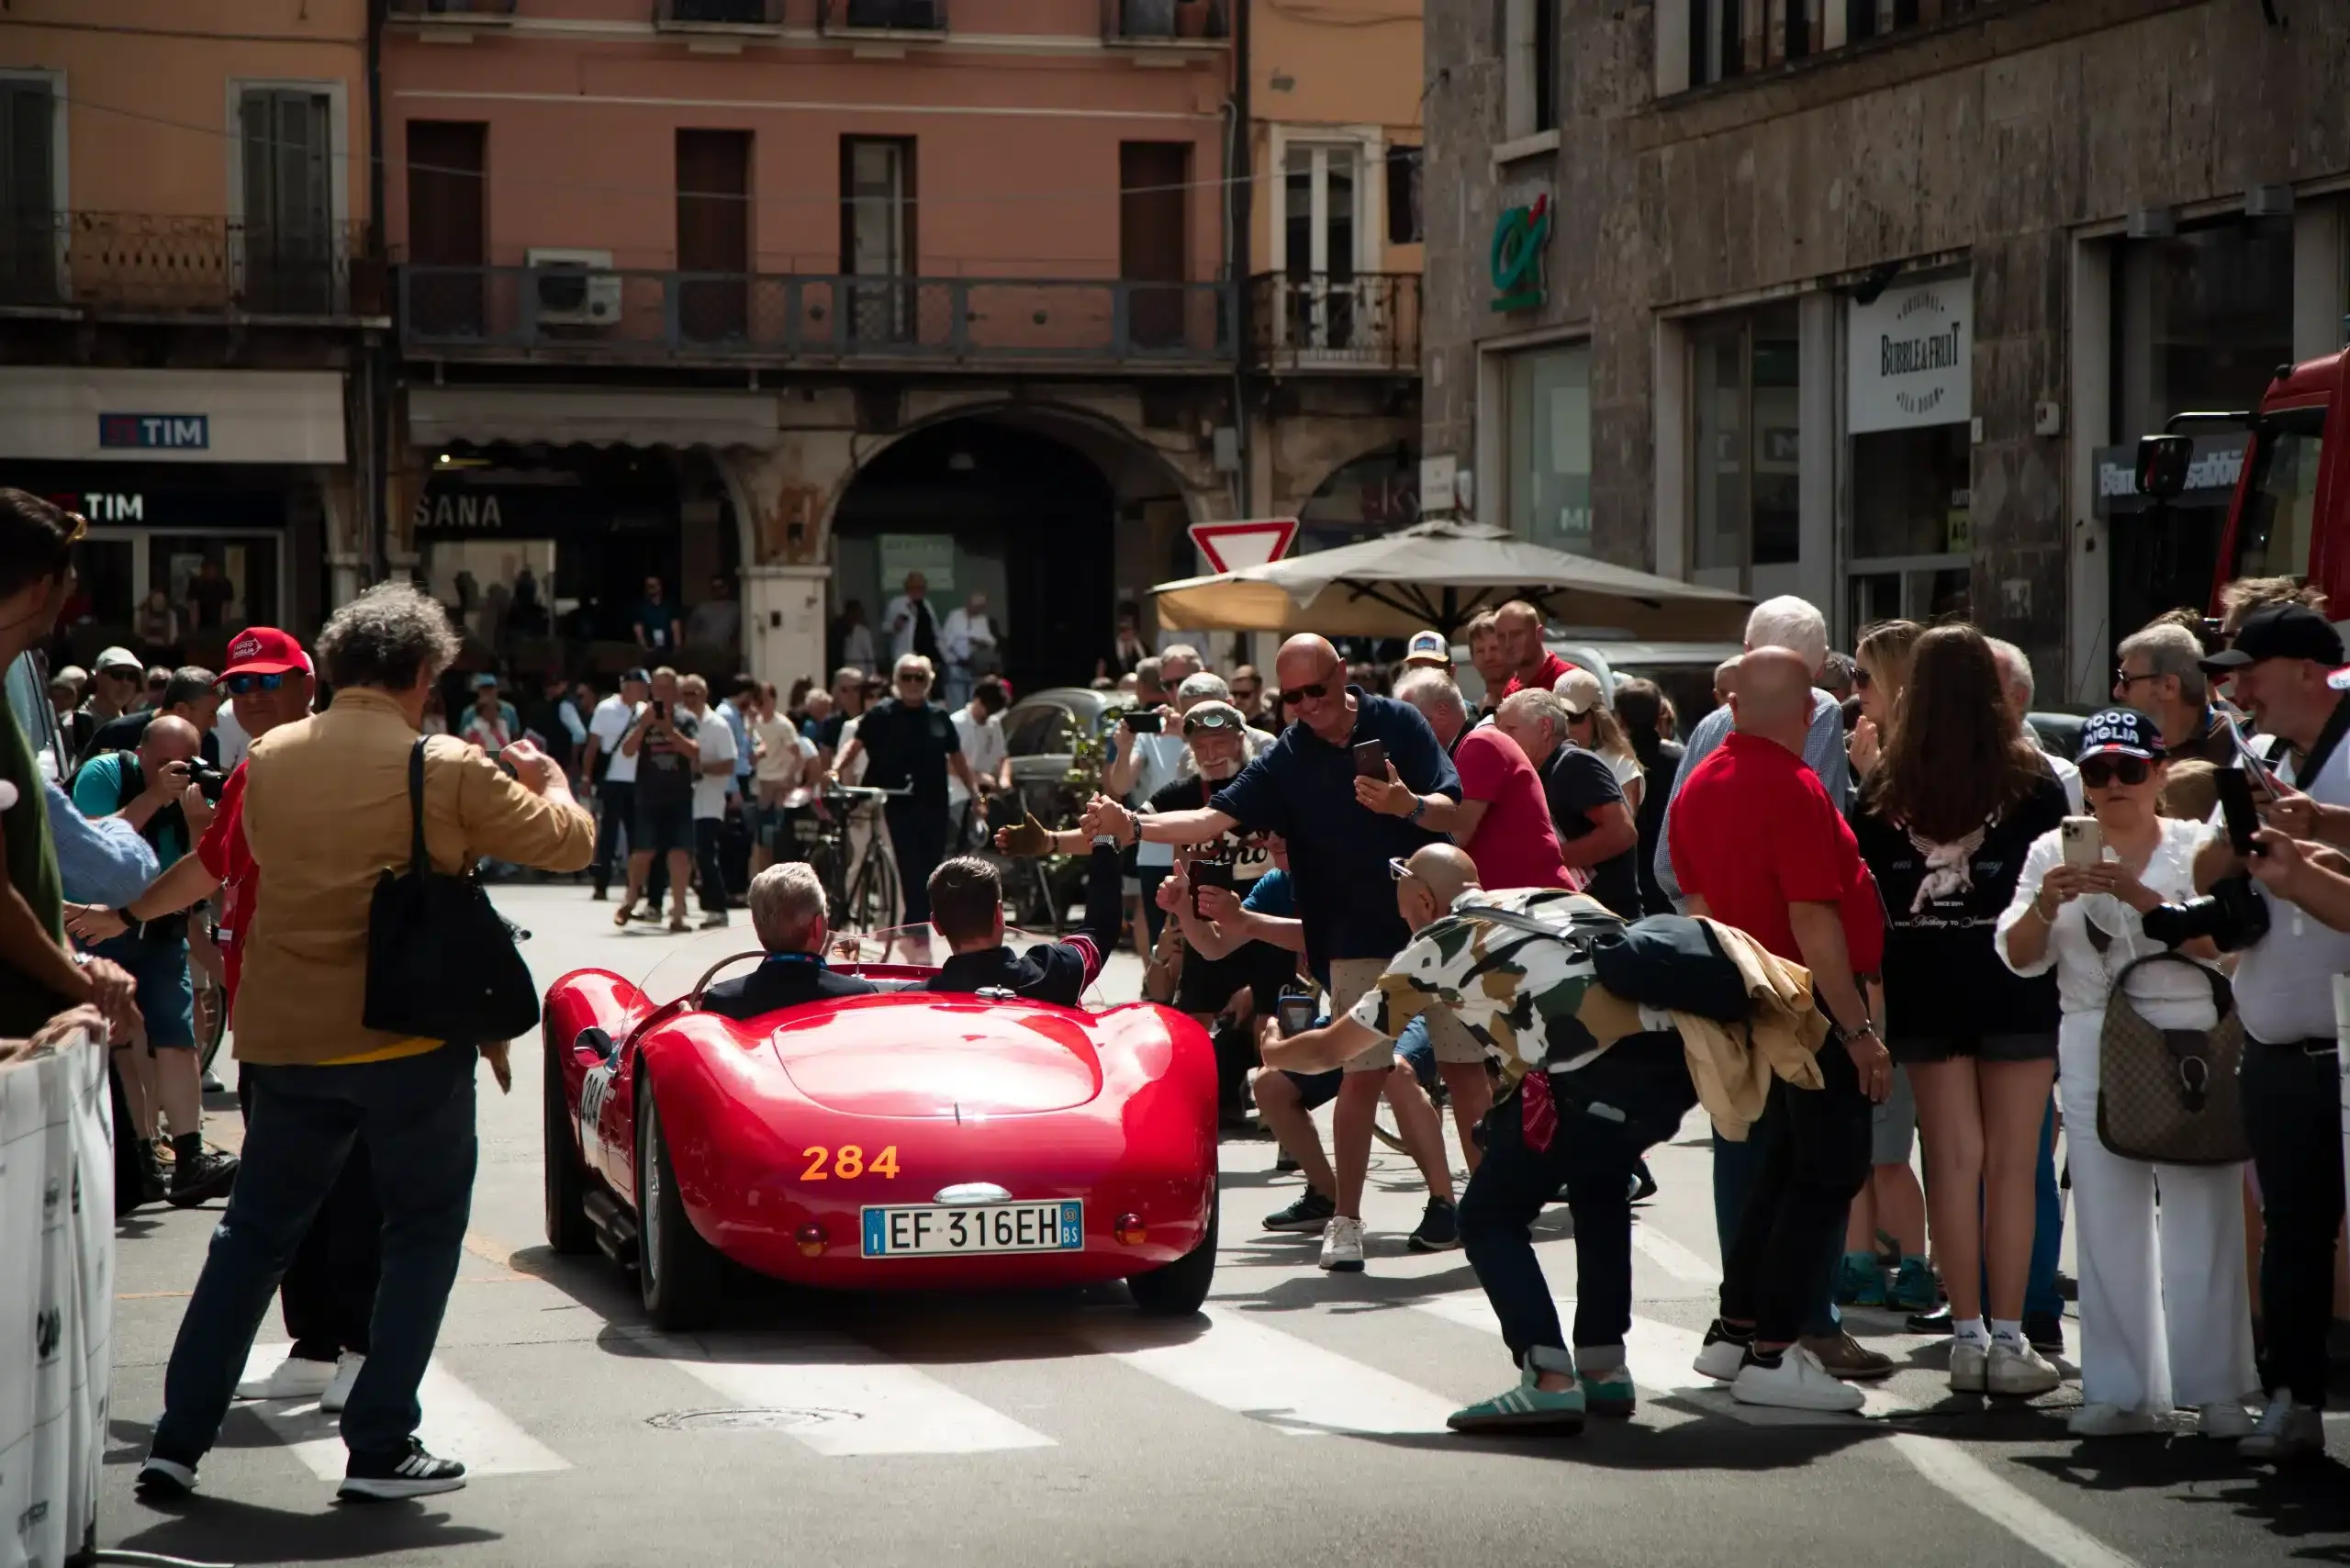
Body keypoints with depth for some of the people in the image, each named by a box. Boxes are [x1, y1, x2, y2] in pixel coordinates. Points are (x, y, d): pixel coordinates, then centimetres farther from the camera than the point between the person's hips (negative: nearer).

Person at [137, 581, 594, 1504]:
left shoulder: (268, 760, 2)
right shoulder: (446, 771, -12)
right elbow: (569, 843, -3)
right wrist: (549, 781, 17)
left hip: (285, 1038, 5)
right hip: (411, 1038, -4)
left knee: (254, 1232, 17)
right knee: (423, 1234, 11)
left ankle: (178, 1441, 15)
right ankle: (379, 1448, 8)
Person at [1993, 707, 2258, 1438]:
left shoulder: (2197, 848, 3)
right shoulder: (2054, 851, 10)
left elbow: (2218, 942, -11)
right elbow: (2019, 957, 4)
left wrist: (2141, 897, -24)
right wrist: (2046, 904, -16)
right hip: (2093, 1047, 3)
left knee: (2202, 1218, -3)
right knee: (2108, 1224, 5)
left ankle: (2216, 1390, 4)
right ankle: (2122, 1391, 11)